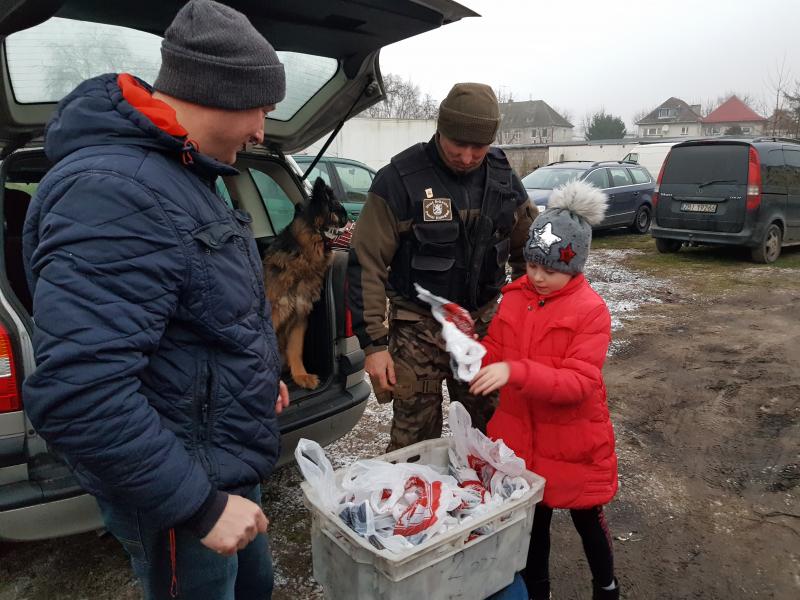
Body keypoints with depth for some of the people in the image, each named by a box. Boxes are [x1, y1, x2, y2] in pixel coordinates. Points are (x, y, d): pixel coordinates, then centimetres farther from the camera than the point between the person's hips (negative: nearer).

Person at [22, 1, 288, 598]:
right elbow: (78, 394, -34)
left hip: (225, 467, 9)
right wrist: (200, 504, -27)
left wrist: (258, 374, 22)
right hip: (178, 496, -9)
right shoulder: (114, 191, -28)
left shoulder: (175, 174, 7)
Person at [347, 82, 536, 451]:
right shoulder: (400, 179, -14)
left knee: (488, 433, 15)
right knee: (414, 442, 3)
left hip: (482, 321, 5)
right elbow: (367, 263, -13)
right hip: (418, 327, -4)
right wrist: (373, 343, -15)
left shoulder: (504, 179, 1)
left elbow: (527, 252, 13)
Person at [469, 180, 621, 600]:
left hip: (572, 443, -4)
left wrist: (515, 372, -36)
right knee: (532, 519, 20)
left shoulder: (590, 311, -17)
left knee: (587, 519, 18)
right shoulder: (514, 297, -1)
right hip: (521, 437, 4)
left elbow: (579, 383, -24)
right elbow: (496, 354, 8)